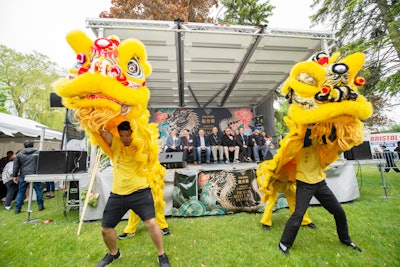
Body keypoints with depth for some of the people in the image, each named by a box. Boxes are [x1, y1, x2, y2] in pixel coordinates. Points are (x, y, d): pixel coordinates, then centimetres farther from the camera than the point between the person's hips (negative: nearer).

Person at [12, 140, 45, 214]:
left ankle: (17, 209, 18)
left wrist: (15, 176, 15)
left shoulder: (20, 154, 7)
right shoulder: (38, 152, 0)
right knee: (38, 190, 6)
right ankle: (40, 205, 11)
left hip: (23, 176, 3)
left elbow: (16, 166, 9)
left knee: (21, 192, 13)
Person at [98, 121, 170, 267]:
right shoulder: (115, 144, 4)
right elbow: (101, 129, -2)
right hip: (117, 194, 4)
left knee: (151, 223, -10)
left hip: (140, 191, -4)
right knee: (105, 228, 14)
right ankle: (113, 253, 46)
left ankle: (162, 255, 15)